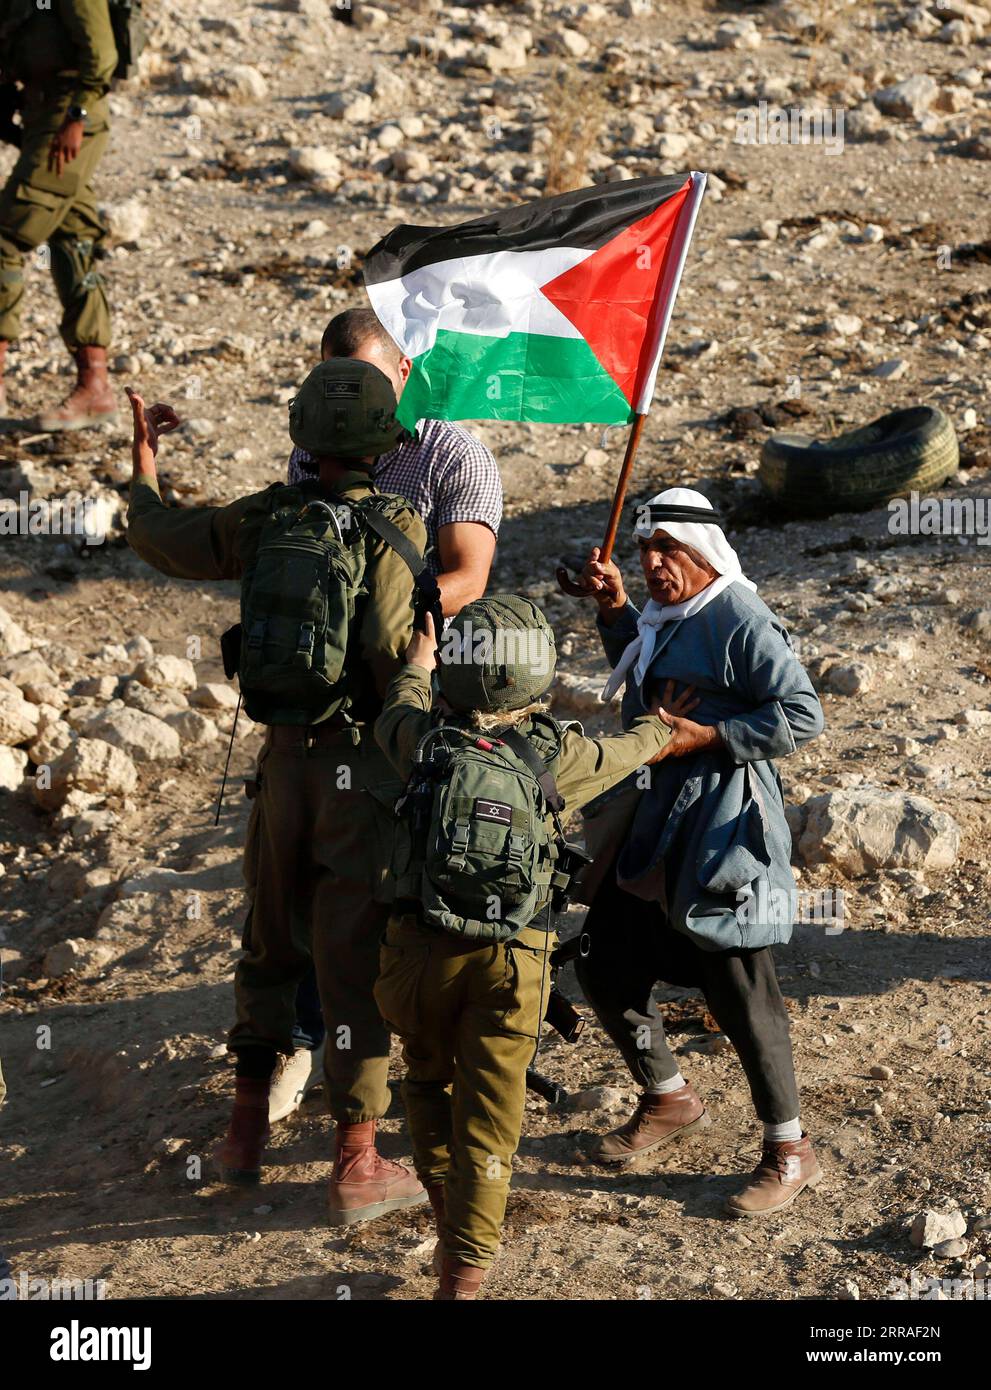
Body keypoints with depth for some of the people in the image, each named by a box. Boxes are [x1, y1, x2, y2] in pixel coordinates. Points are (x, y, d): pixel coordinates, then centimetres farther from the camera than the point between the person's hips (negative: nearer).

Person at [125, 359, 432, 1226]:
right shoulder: (394, 530, -13)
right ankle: (358, 1167, 6)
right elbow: (398, 657, -21)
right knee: (355, 961, 1)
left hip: (284, 760, 4)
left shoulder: (267, 518, -2)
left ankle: (247, 1129, 29)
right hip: (363, 768, -4)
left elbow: (161, 539, 12)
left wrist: (142, 456, 28)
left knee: (270, 941, 21)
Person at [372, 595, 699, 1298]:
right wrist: (665, 721, 39)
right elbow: (639, 749, 16)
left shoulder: (422, 740, -5)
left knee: (429, 1079, 25)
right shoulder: (557, 756, -5)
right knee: (489, 1110, 4)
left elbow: (399, 711, 21)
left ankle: (447, 1205, 31)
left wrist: (417, 660, 42)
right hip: (510, 960, -1)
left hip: (422, 948, 1)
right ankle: (465, 1269, 2)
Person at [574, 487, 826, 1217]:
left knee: (739, 991, -5)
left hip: (722, 833, -9)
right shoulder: (665, 618, 11)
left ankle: (791, 1152, 10)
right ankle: (670, 1101, 36)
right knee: (606, 967, 14)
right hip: (654, 824, 9)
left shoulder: (741, 621, -16)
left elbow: (803, 715, -20)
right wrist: (615, 610, 16)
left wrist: (707, 737, -22)